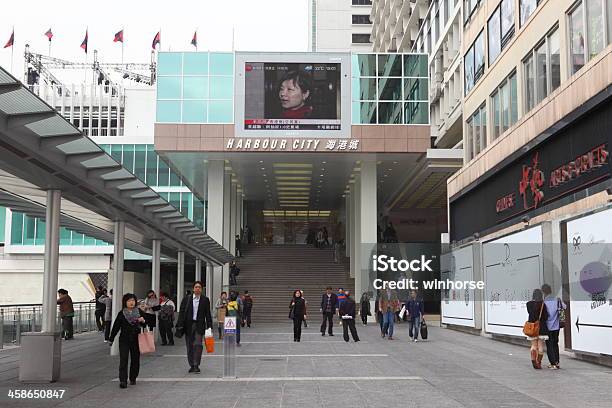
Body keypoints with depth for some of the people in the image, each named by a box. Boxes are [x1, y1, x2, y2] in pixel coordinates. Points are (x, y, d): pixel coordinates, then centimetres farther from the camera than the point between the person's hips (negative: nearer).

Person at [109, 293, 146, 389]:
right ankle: (122, 381, -11)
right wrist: (111, 339, 9)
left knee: (135, 360, 9)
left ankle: (133, 378, 24)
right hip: (124, 340, -2)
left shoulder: (140, 312, 4)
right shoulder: (121, 314, 0)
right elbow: (116, 327, 6)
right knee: (123, 360, -9)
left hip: (136, 340, 2)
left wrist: (143, 321, -12)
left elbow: (145, 325, 11)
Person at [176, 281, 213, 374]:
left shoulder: (205, 300, 4)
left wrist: (209, 326, -2)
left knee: (198, 345, -12)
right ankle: (191, 365, 17)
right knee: (189, 346, 6)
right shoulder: (186, 299, 5)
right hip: (188, 325, 1)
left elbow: (208, 314, 4)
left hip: (199, 325, -1)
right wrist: (180, 325, -5)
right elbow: (181, 312, 3)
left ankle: (196, 365, -7)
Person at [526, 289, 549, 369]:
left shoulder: (529, 304, -1)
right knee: (540, 346, 8)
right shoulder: (542, 304, -11)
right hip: (541, 327, -3)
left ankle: (533, 359, -10)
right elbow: (545, 317, -9)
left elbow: (530, 313, 5)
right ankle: (538, 363, 11)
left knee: (533, 345, 11)